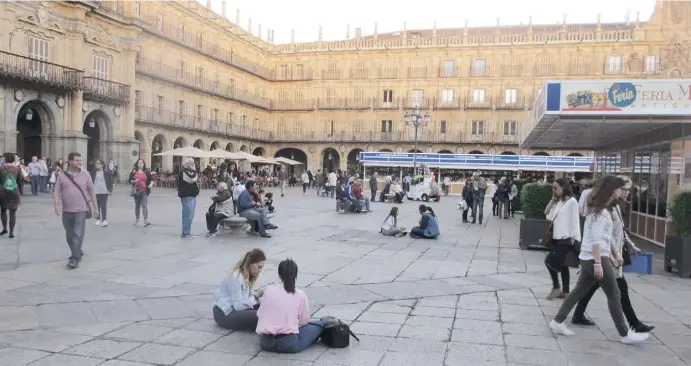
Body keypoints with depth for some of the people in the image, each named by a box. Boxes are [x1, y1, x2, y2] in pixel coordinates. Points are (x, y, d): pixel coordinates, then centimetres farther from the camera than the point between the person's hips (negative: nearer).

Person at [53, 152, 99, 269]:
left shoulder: (85, 175, 1)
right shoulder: (62, 175, 1)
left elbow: (92, 192, 6)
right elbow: (56, 192, 0)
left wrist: (95, 208, 6)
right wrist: (56, 206, -15)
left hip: (81, 210, -2)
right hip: (67, 211, 2)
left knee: (78, 235, -8)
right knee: (70, 236, 13)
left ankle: (75, 258, -4)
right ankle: (78, 253, 33)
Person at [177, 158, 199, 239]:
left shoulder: (189, 171, 22)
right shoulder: (183, 172, -11)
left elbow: (194, 180, 26)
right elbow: (192, 179, -25)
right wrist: (194, 170, -12)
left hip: (192, 195, 11)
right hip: (187, 196, -11)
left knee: (190, 216, 13)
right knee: (188, 215, -11)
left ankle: (187, 232, 20)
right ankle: (185, 233, -7)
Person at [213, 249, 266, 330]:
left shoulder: (247, 275, 7)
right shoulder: (236, 277, -22)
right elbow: (238, 306, -24)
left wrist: (257, 294, -13)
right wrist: (256, 296, -19)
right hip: (225, 314, -10)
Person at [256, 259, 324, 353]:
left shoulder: (269, 290, 4)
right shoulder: (300, 295, -1)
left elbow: (259, 314, 9)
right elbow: (304, 320, 6)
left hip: (265, 342, 2)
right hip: (288, 343, -2)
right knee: (319, 324, 15)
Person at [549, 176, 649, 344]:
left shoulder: (604, 209, 16)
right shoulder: (601, 211, -15)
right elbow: (595, 239, -21)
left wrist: (614, 254, 18)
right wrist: (598, 263, -23)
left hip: (588, 258, 10)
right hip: (595, 258, -10)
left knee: (579, 291, 12)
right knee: (614, 295, 2)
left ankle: (557, 322, 14)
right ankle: (625, 334, 13)